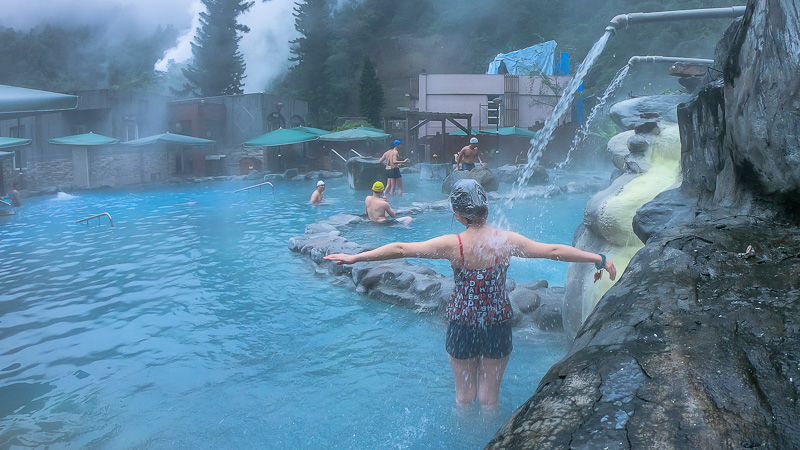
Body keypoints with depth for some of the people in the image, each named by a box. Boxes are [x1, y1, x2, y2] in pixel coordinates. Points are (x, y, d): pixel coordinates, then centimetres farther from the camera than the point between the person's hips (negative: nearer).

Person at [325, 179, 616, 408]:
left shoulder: (452, 245, -15)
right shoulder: (507, 241, -13)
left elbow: (400, 249, -13)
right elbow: (555, 251, -9)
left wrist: (355, 257, -6)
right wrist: (601, 260, 1)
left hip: (461, 327, -1)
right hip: (498, 326, 1)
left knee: (464, 395, 19)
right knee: (490, 396, 19)